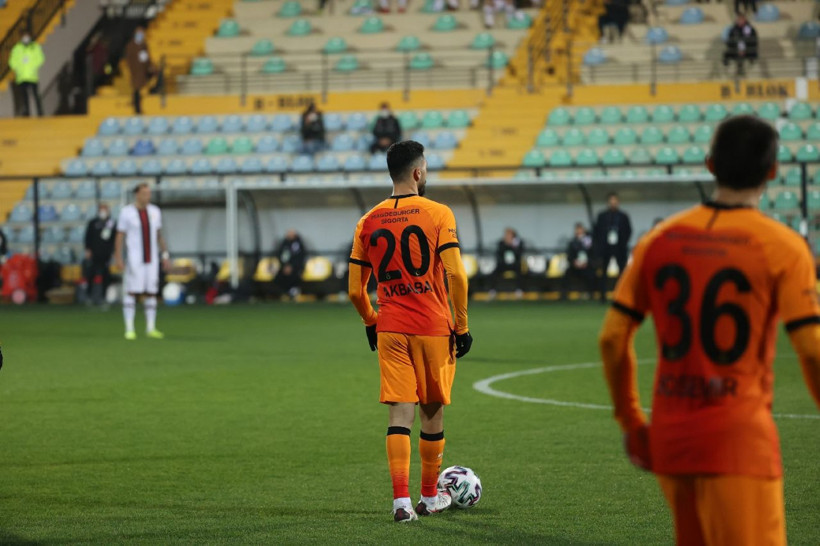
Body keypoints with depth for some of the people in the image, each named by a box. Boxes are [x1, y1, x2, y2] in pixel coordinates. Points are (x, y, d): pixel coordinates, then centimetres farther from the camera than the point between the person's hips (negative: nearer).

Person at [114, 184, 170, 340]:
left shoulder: (154, 211, 8)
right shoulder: (127, 212, -5)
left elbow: (159, 235, 14)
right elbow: (119, 237, -3)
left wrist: (165, 255, 10)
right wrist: (118, 258, -10)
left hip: (151, 259, 5)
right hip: (134, 259, -5)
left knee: (151, 292, 5)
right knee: (132, 292, -8)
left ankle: (151, 328, 11)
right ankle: (129, 329, -6)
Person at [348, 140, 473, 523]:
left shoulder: (369, 222, 4)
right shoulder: (438, 214, -5)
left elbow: (355, 290, 6)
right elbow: (456, 276, -13)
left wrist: (370, 323, 22)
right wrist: (462, 326, -4)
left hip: (390, 330, 2)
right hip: (434, 328, -2)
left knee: (400, 412, -1)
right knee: (433, 412, 13)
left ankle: (401, 500, -14)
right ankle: (430, 497, 25)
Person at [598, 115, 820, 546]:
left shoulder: (660, 240, 7)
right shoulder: (782, 247, -6)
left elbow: (613, 338, 7)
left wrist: (630, 421, 18)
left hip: (669, 439, 6)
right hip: (739, 438, -5)